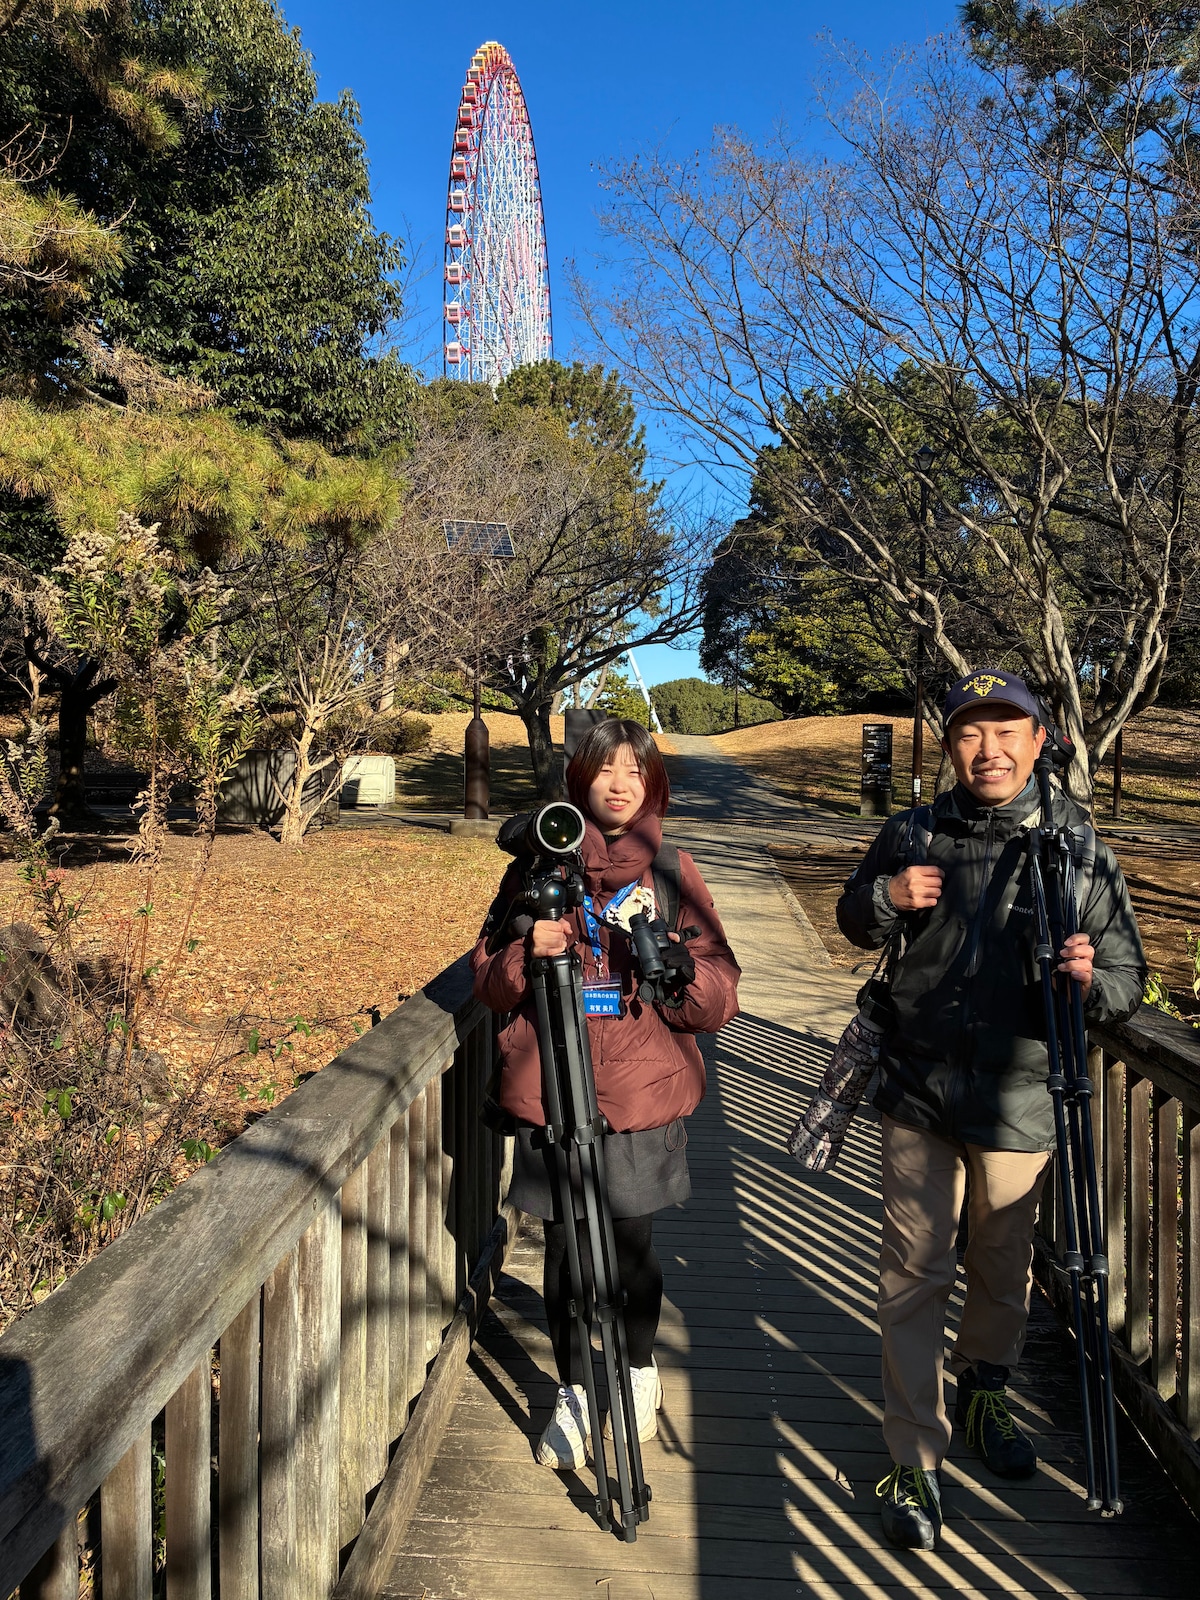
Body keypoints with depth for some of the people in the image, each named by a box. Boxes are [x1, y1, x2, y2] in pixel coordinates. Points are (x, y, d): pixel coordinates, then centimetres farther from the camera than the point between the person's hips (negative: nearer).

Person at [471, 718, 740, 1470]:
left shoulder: (671, 871, 3)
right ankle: (574, 1392, 32)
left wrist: (675, 962, -21)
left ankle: (641, 1368, 39)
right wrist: (529, 952, -16)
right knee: (565, 1249, 7)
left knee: (633, 1246, 9)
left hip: (644, 1094, 0)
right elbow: (488, 980, 5)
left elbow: (721, 998, 0)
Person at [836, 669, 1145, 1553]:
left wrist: (1091, 978, -26)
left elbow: (1129, 976, -3)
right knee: (914, 1274, 5)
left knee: (1005, 1270, 19)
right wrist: (884, 898, -10)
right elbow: (855, 925, 13)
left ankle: (983, 1396, 47)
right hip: (919, 1090, 0)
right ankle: (916, 1460, 21)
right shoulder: (913, 836, -2)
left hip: (1019, 1099, 0)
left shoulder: (1080, 846, -6)